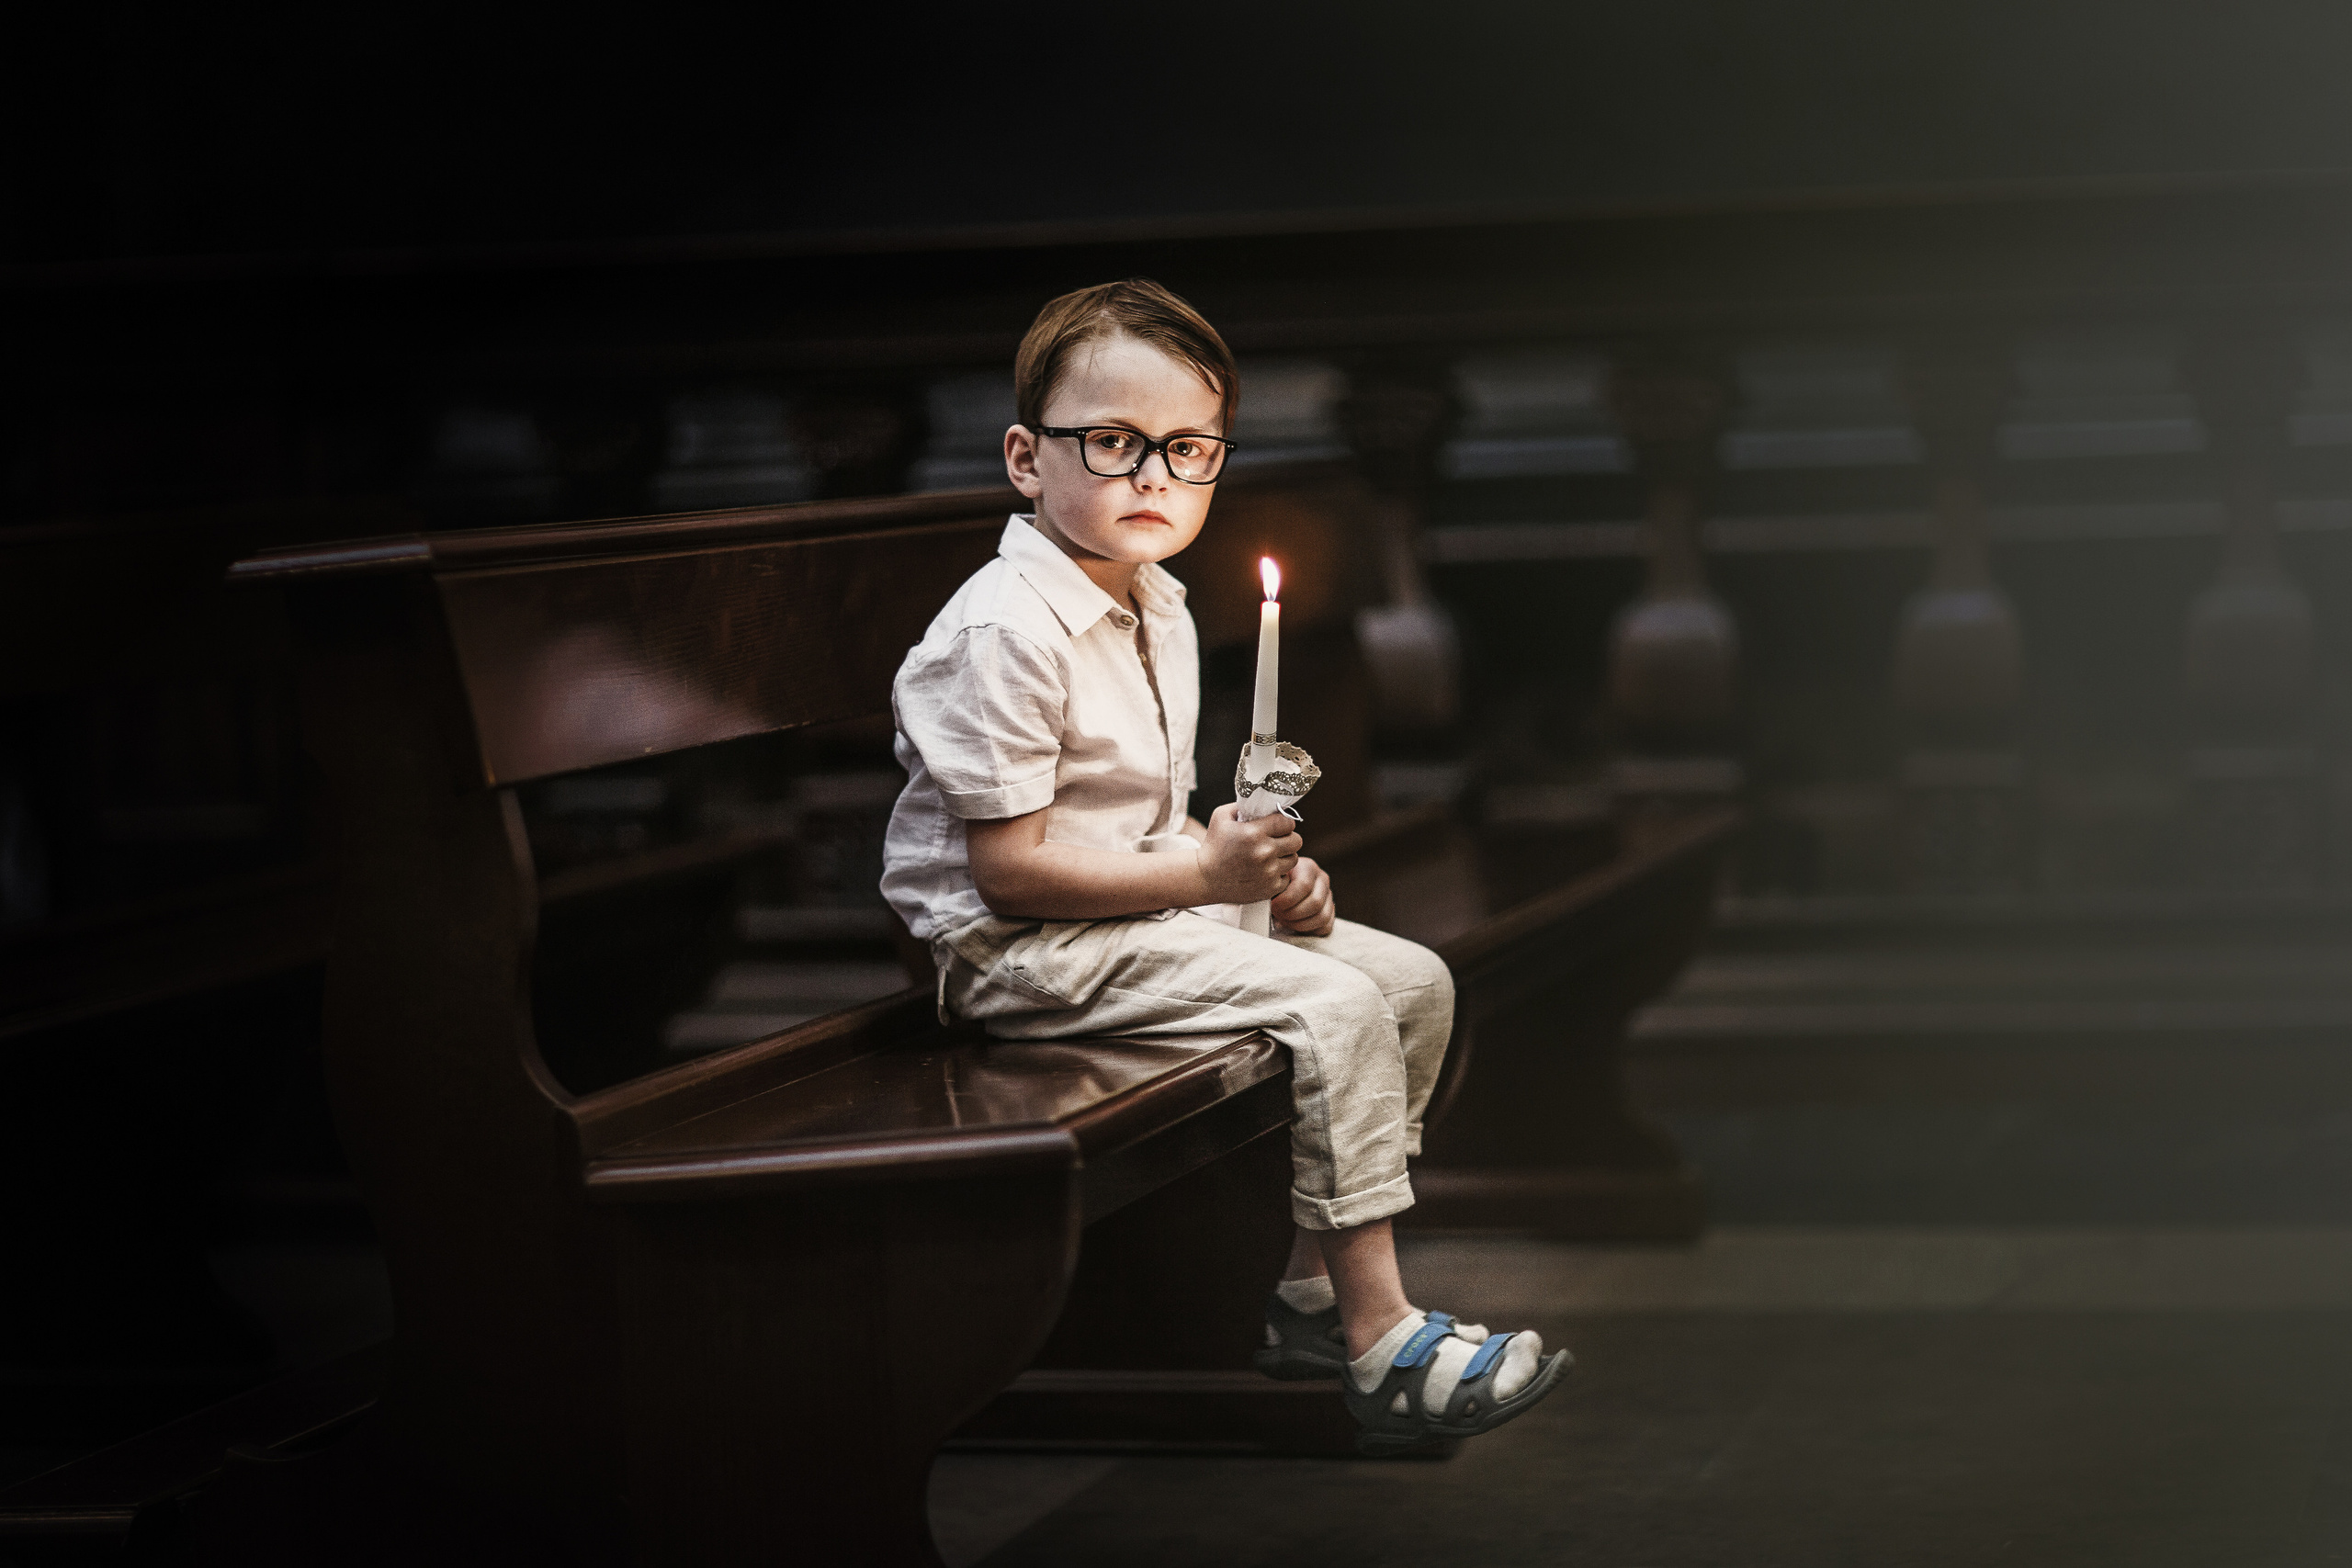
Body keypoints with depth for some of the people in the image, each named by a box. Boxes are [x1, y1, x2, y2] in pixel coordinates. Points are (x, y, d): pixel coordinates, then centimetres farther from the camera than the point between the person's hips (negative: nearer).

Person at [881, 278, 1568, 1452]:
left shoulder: (1159, 611, 11)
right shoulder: (1005, 633, -21)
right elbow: (1011, 867, -23)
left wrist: (1260, 865, -1)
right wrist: (1204, 874, -21)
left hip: (1145, 905, 10)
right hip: (1025, 952, -10)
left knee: (1414, 981, 5)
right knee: (1333, 1007, -23)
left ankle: (1312, 1292, 10)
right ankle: (1384, 1351, -19)